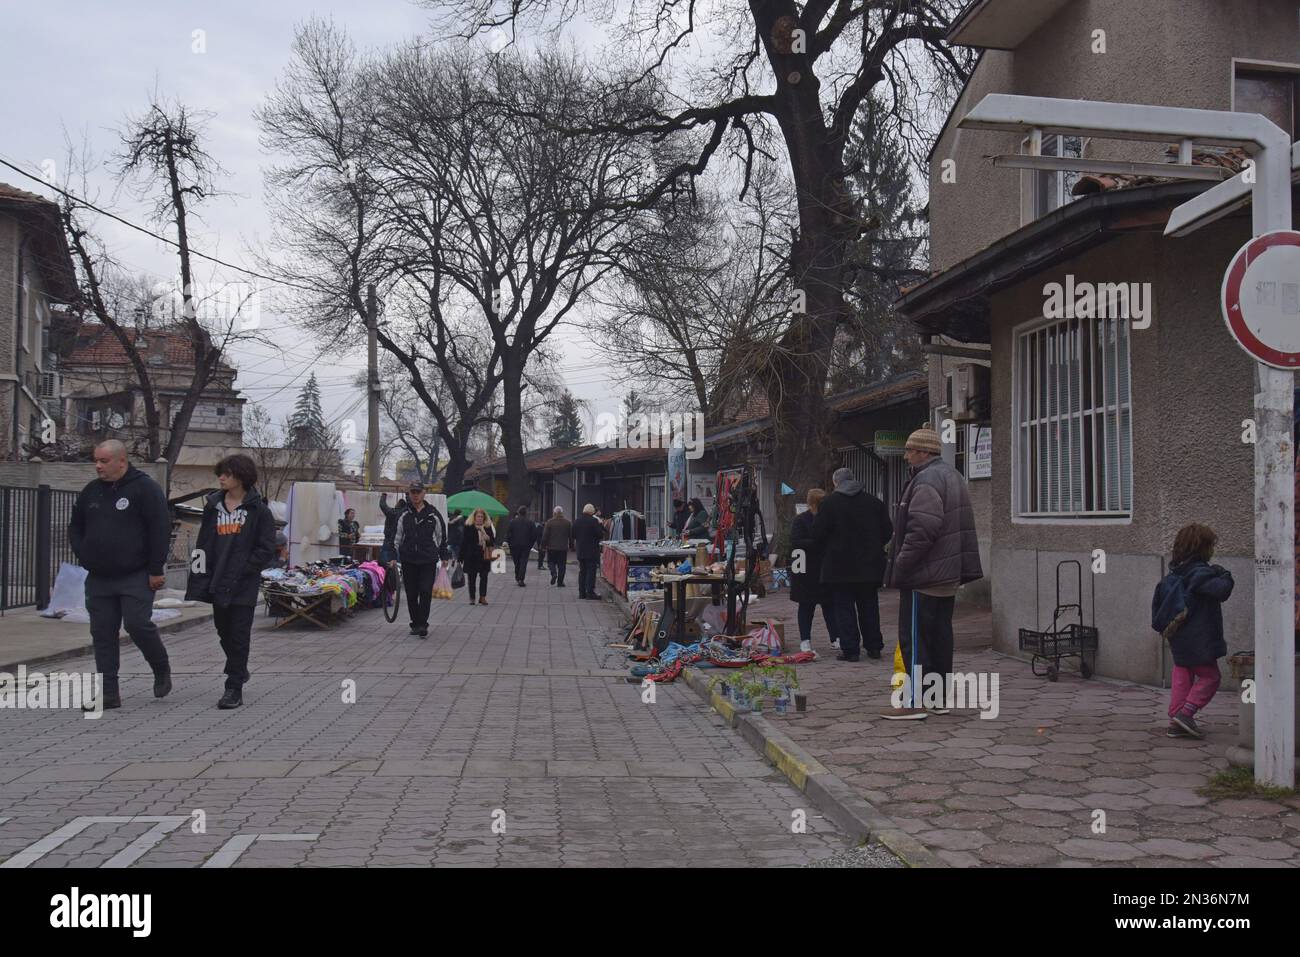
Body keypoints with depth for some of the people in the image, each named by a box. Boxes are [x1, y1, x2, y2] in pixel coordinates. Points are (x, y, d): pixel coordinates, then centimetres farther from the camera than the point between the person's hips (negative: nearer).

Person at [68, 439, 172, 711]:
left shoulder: (145, 488, -7)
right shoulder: (91, 492, 12)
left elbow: (160, 530, -12)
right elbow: (75, 527, 24)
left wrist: (156, 570, -14)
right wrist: (84, 555, 8)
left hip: (136, 577, -6)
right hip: (98, 578, 6)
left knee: (138, 624, -13)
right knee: (103, 633, 4)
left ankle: (162, 670, 14)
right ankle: (108, 693, 10)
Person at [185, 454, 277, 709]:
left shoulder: (258, 510, -5)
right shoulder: (213, 506, 8)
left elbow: (266, 549, -6)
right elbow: (203, 543, 8)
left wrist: (243, 568, -13)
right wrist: (201, 578, 1)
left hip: (243, 585, -5)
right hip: (218, 581, 5)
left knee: (239, 635, -1)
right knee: (224, 631, 14)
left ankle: (234, 688, 4)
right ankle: (238, 671, 36)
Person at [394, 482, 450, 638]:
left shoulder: (433, 514, 4)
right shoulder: (403, 514, 8)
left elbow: (442, 537, 10)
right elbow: (397, 537, 13)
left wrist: (444, 557, 7)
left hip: (428, 561, -2)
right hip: (408, 560, 2)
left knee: (426, 592, -11)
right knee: (411, 594, 6)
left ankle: (423, 624, -7)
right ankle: (415, 624, 17)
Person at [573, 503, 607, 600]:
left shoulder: (576, 522, 6)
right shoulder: (593, 521, -14)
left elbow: (573, 536, 13)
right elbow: (601, 535, -13)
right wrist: (600, 524, 2)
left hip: (580, 551, 6)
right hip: (592, 551, -6)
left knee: (582, 571, 13)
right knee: (591, 571, -3)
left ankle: (582, 592, 14)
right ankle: (590, 593, -7)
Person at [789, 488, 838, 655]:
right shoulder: (800, 521, -5)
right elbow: (796, 543, -16)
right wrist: (819, 543, -24)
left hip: (827, 571, 4)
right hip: (807, 572, -4)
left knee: (830, 604, 5)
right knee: (806, 606, 4)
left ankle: (836, 638, 9)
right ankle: (805, 640, 10)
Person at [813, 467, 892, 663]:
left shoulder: (830, 502, -8)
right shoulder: (874, 502, 4)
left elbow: (818, 533, -8)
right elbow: (887, 531, 6)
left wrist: (827, 550, 10)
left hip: (840, 565, -4)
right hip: (870, 565, 4)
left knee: (844, 608, 1)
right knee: (869, 606, 13)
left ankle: (850, 649, -1)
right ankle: (874, 646, 17)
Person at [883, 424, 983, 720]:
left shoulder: (927, 481, -16)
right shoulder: (953, 476, 17)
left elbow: (921, 531, -24)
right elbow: (964, 527, 22)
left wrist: (900, 566, -18)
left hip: (923, 576, -10)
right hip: (948, 574, 10)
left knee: (914, 639, -6)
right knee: (940, 636, 14)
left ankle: (914, 702, -5)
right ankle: (942, 698, 19)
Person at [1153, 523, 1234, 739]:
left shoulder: (1174, 574, 11)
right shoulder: (1200, 573, -15)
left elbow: (1158, 598, 17)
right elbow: (1221, 591, -27)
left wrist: (1161, 624, 22)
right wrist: (1225, 576, -7)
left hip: (1178, 638, 8)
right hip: (1198, 638, -8)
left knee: (1182, 677, 12)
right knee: (1209, 676, 2)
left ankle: (1175, 721, 10)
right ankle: (1186, 713, -10)